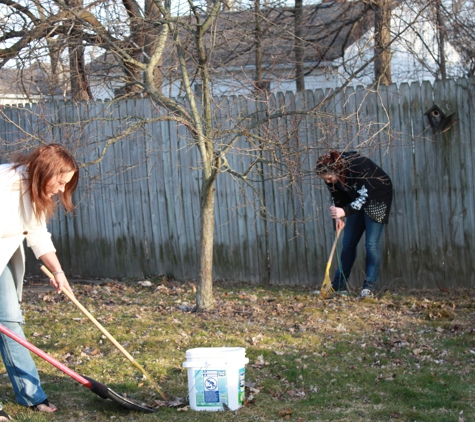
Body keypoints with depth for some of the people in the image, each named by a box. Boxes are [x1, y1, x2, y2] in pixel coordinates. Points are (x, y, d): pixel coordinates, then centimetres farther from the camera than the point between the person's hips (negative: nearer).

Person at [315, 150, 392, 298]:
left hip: (377, 200, -6)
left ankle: (369, 287, -11)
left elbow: (365, 197, -37)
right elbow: (337, 197, -2)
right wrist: (338, 216, -18)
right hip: (356, 201, 6)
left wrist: (344, 212, -49)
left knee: (372, 244, -13)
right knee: (348, 243, 5)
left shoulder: (359, 166, -37)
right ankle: (339, 285, 12)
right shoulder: (331, 175, -17)